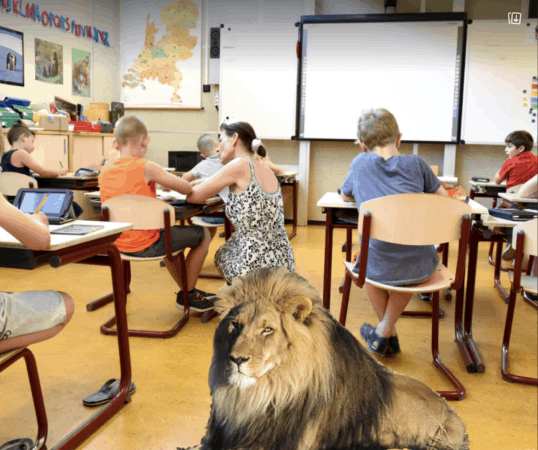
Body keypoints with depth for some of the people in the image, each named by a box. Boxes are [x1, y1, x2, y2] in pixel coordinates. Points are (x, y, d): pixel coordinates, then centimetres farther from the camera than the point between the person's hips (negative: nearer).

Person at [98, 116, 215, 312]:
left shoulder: (105, 171, 1)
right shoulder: (146, 167, -19)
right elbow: (187, 188, -14)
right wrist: (164, 181, 6)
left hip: (119, 244, 8)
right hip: (145, 246, -7)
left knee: (168, 233, 34)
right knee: (202, 235, 10)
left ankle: (186, 290, 40)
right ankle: (188, 294, 19)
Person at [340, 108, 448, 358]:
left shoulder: (360, 162, 6)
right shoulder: (416, 163, 5)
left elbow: (345, 196, 23)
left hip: (382, 269, -1)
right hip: (423, 267, 1)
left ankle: (389, 334, 38)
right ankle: (385, 330, 29)